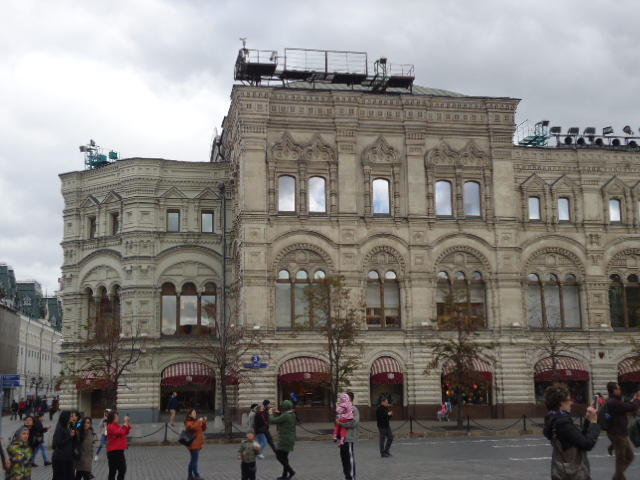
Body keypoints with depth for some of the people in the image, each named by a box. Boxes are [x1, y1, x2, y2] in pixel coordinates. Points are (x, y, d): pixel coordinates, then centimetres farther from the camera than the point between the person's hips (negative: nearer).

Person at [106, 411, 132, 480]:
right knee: (113, 471, -2)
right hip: (113, 452, -9)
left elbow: (126, 432, 18)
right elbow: (120, 433, -27)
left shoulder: (118, 426, 14)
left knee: (123, 470, 16)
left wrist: (127, 423, 6)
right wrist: (125, 423, -21)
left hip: (120, 451, 9)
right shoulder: (110, 426, -14)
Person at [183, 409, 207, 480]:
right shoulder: (188, 422, -5)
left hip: (197, 444, 9)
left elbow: (203, 429, 18)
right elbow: (193, 427, -26)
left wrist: (204, 422, 3)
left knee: (193, 460, 11)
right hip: (193, 444, -9)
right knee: (195, 460, -14)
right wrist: (199, 421, -22)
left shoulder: (196, 421, 19)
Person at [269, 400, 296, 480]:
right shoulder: (292, 415, 7)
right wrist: (277, 413, 18)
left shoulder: (285, 416, -22)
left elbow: (273, 421, -17)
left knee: (279, 456, -2)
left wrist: (271, 414, 1)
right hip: (290, 439, 9)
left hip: (285, 440, -9)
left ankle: (291, 471, -4)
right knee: (284, 456, 15)